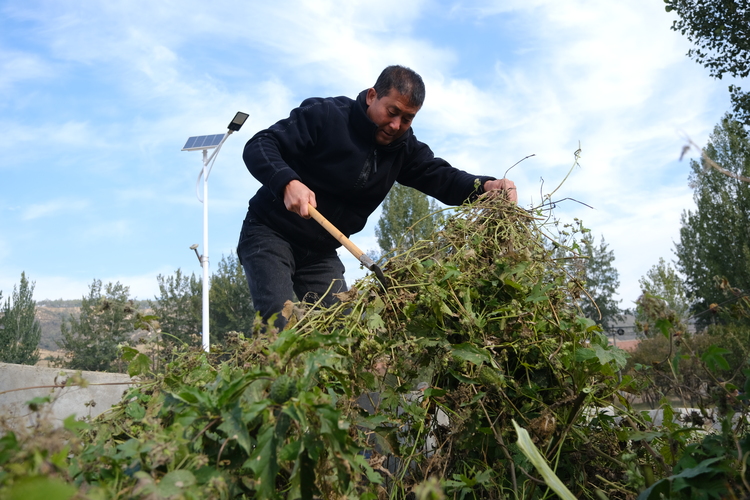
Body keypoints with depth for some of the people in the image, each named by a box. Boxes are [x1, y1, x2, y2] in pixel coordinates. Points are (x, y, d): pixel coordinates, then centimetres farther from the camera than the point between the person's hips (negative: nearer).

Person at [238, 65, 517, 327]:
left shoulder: (404, 148, 1)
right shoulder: (324, 115, -15)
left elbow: (443, 178, -10)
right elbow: (258, 146, -19)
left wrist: (485, 185, -33)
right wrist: (288, 182, -40)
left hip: (320, 253, 6)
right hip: (270, 234, -5)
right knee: (281, 326, -20)